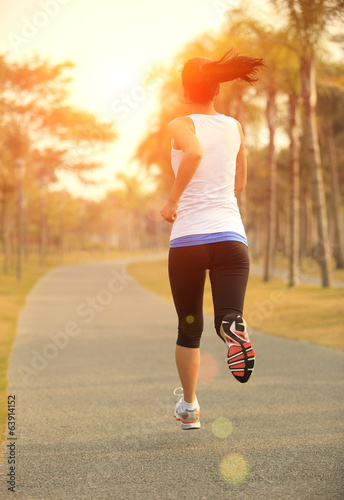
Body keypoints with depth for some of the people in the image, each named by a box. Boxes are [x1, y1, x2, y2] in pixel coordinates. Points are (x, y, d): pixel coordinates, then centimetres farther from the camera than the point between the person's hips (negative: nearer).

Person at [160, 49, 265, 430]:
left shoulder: (182, 125, -1)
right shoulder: (235, 127, 13)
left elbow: (194, 152, -25)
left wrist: (173, 201, -15)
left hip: (187, 238, -2)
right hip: (231, 234, 2)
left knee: (189, 327, 14)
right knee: (228, 316, -9)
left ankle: (189, 406, 22)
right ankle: (234, 330, -46)